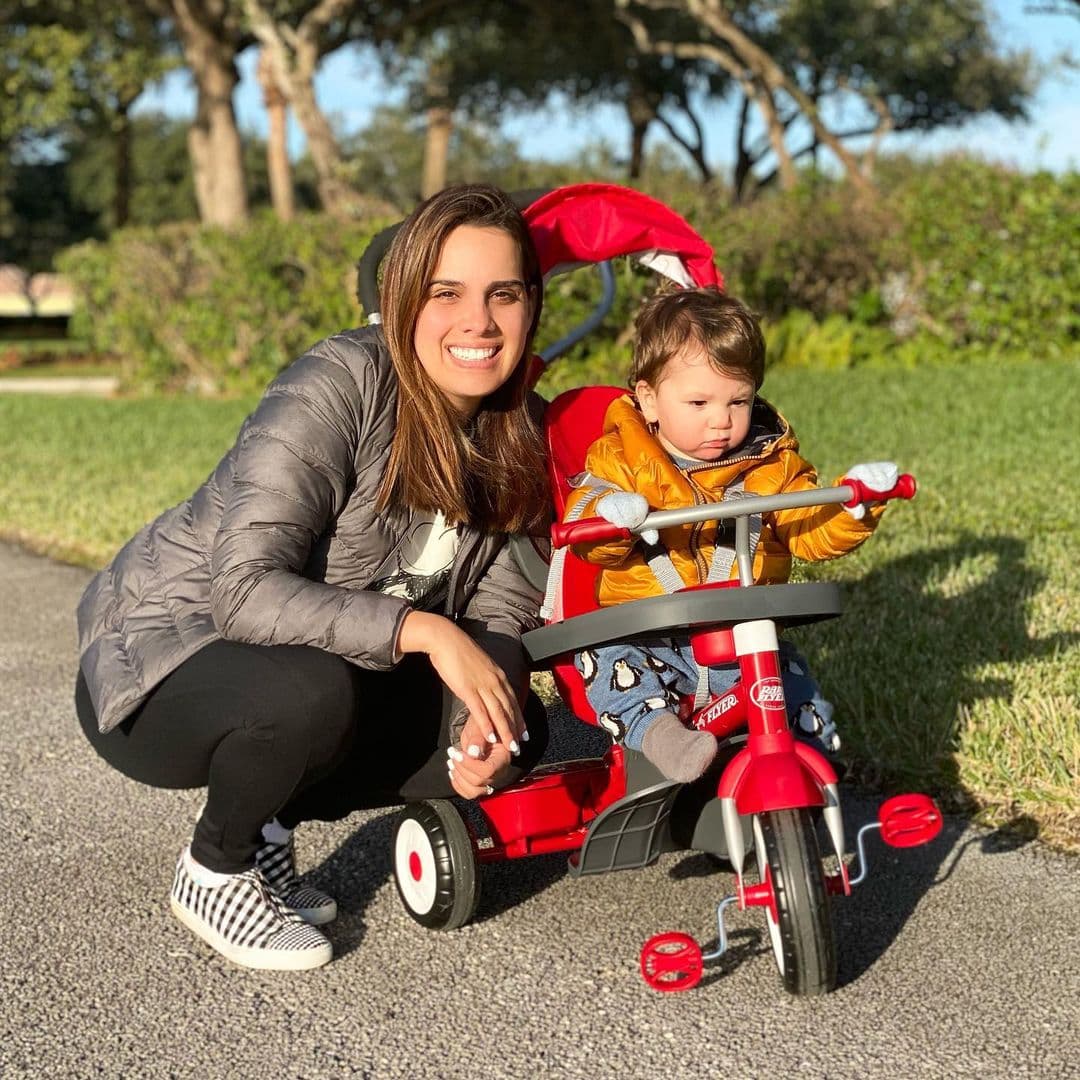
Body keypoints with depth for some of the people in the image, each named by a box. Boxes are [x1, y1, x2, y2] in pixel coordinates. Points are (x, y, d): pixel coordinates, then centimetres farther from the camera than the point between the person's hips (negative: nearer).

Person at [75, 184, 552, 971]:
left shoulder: (519, 434, -3)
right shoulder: (338, 387, -25)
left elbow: (501, 605, -2)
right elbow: (245, 588, -32)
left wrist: (484, 721, -22)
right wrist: (422, 629, -37)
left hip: (332, 675, 7)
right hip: (157, 665, -6)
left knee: (516, 734, -8)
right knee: (311, 691, -37)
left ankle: (266, 817, 9)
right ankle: (214, 869, -4)